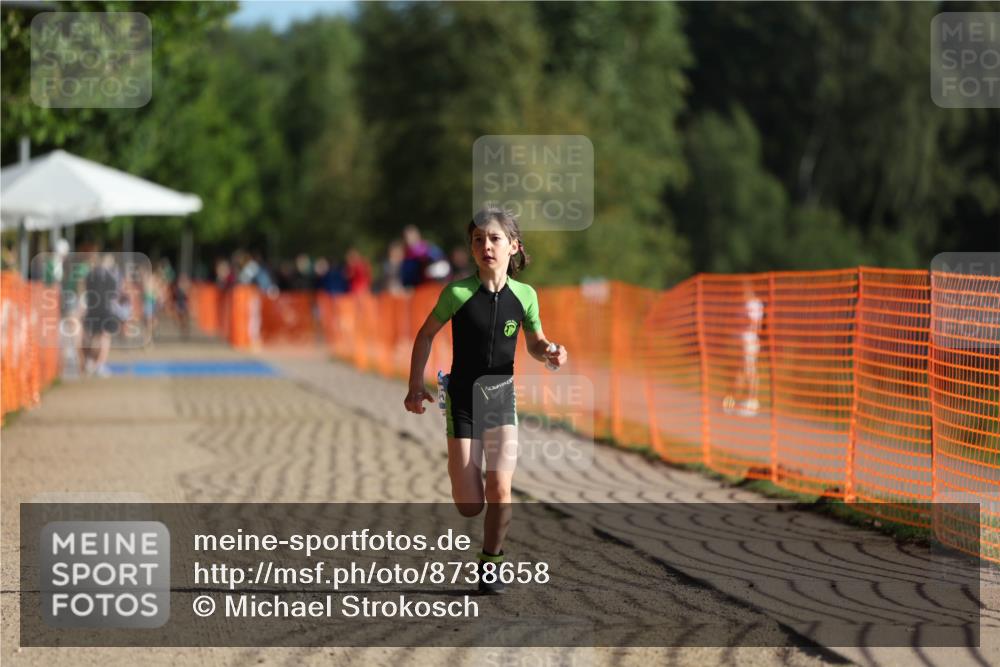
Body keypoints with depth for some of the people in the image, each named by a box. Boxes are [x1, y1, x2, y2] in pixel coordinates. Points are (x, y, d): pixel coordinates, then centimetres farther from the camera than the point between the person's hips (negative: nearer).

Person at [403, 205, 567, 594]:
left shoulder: (524, 295, -5)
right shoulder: (458, 292, -12)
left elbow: (535, 344, 10)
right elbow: (426, 334, 1)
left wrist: (550, 353, -12)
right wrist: (416, 385, -2)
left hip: (502, 397, 1)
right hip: (464, 399, -1)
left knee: (500, 489, -14)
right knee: (469, 507, -3)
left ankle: (490, 565, 7)